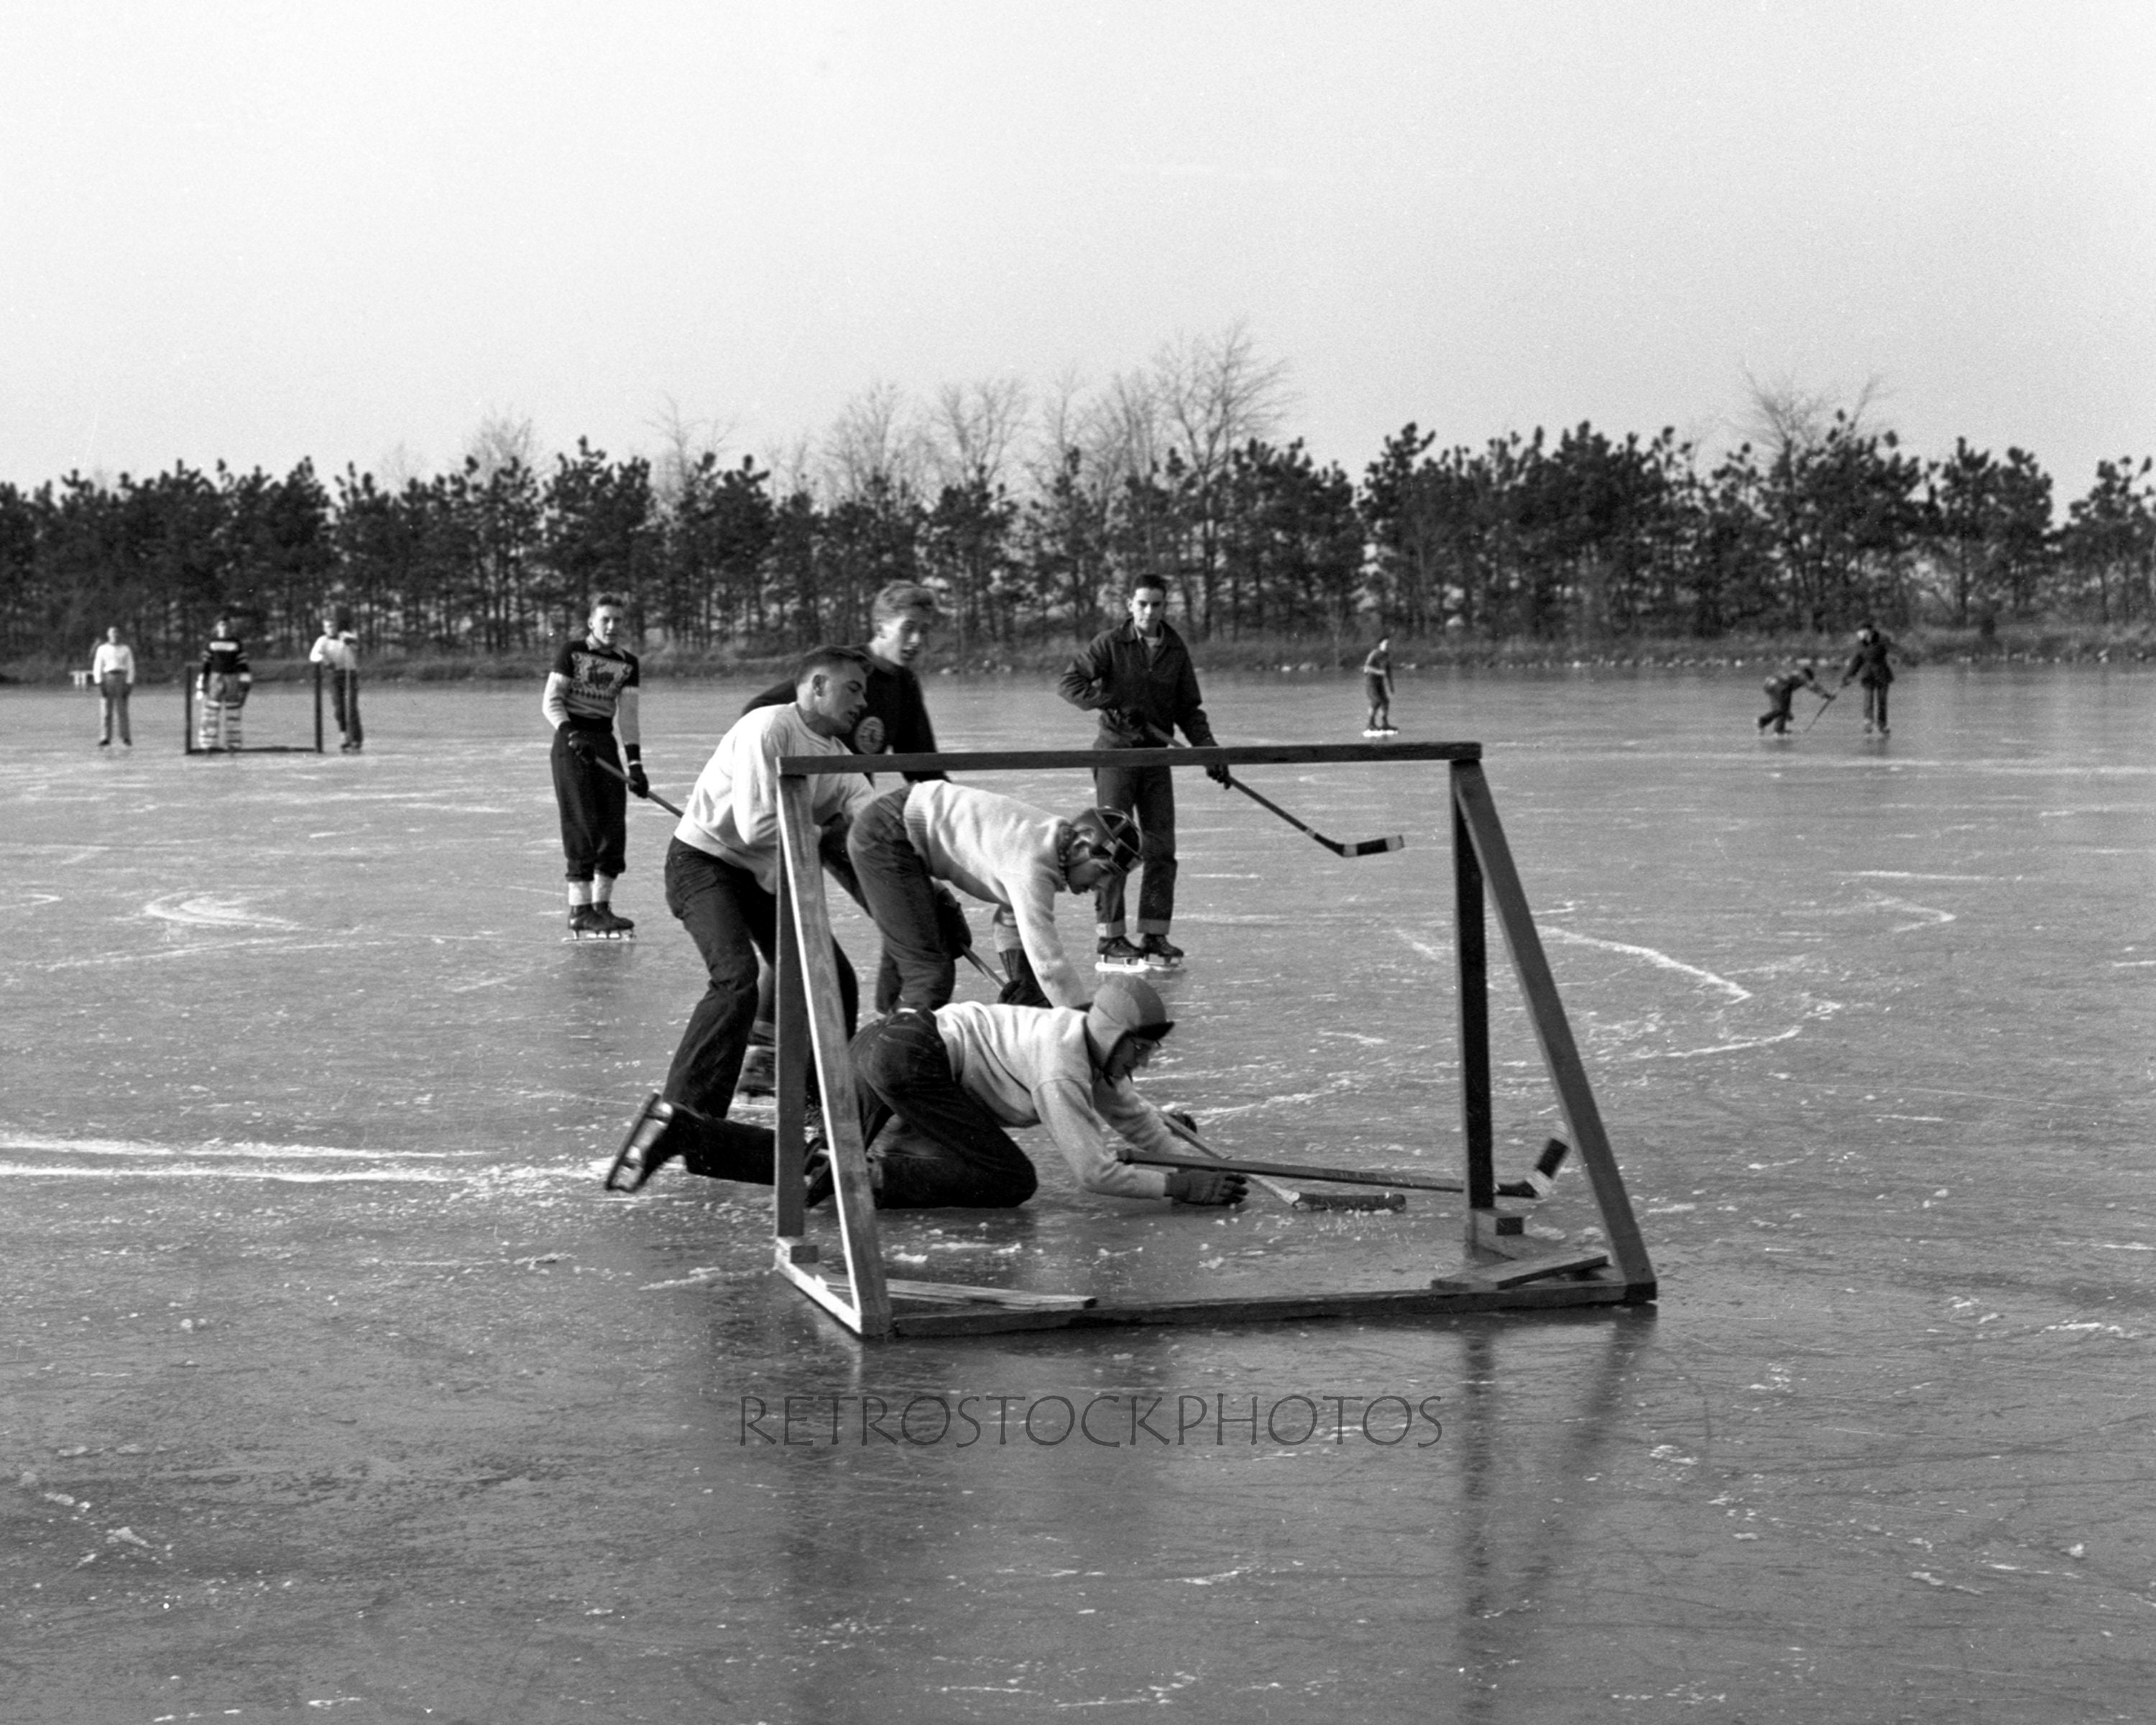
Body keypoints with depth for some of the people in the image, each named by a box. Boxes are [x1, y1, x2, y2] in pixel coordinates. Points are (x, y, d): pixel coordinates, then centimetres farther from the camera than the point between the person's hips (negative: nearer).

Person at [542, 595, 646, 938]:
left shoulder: (627, 663, 7)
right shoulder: (571, 652, -4)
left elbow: (628, 715, 2)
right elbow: (551, 702, -8)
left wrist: (635, 763, -7)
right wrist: (571, 735, -24)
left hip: (605, 742, 5)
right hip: (570, 741, -5)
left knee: (614, 825, 1)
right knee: (583, 824, -10)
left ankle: (602, 906, 11)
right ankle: (579, 912, -9)